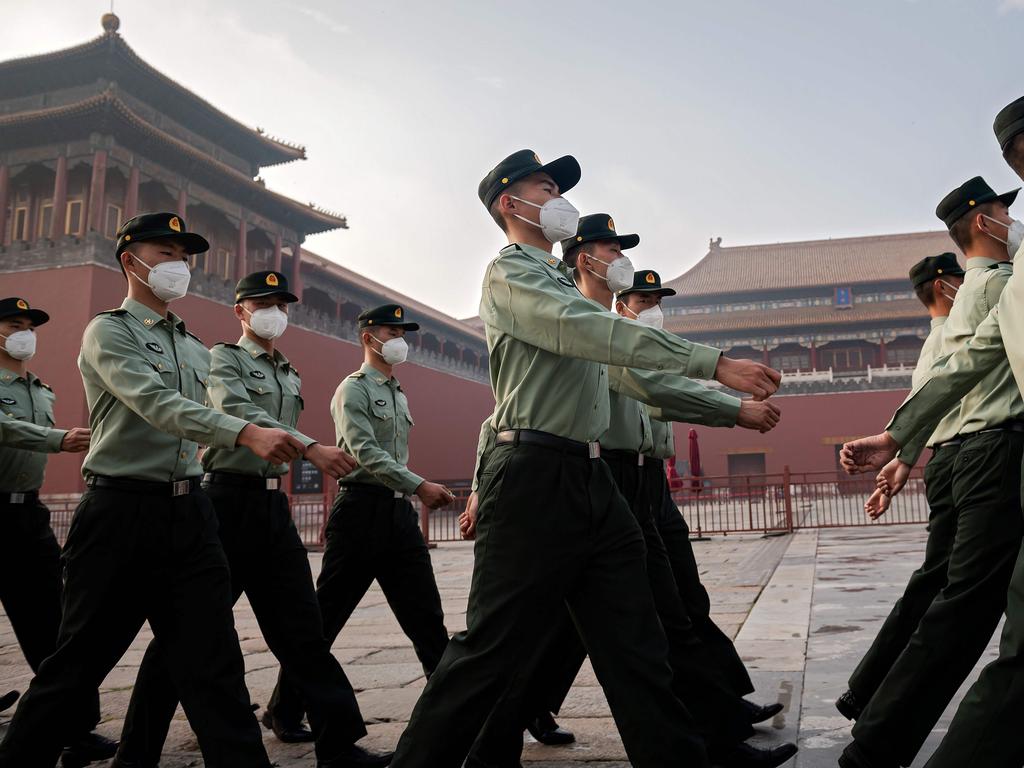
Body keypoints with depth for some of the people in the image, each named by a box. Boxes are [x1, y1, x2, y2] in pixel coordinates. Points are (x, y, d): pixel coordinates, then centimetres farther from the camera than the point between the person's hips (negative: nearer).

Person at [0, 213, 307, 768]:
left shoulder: (195, 349, 17)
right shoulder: (109, 331, -3)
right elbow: (158, 405, -20)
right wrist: (245, 433, -33)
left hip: (189, 514, 5)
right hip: (120, 513, -5)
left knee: (215, 664, 1)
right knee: (77, 664, 6)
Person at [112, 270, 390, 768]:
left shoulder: (291, 378, 19)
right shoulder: (223, 359, -1)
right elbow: (238, 413, -20)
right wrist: (311, 448, -31)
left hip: (274, 504, 6)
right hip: (228, 499, -6)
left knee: (302, 629, 3)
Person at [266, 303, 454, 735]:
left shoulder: (399, 395, 19)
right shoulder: (354, 389, -6)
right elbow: (365, 452, -18)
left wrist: (416, 495, 17)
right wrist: (419, 485, -23)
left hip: (399, 511, 7)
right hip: (361, 508, -7)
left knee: (425, 613, 6)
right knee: (326, 616, 1)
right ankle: (285, 710, 15)